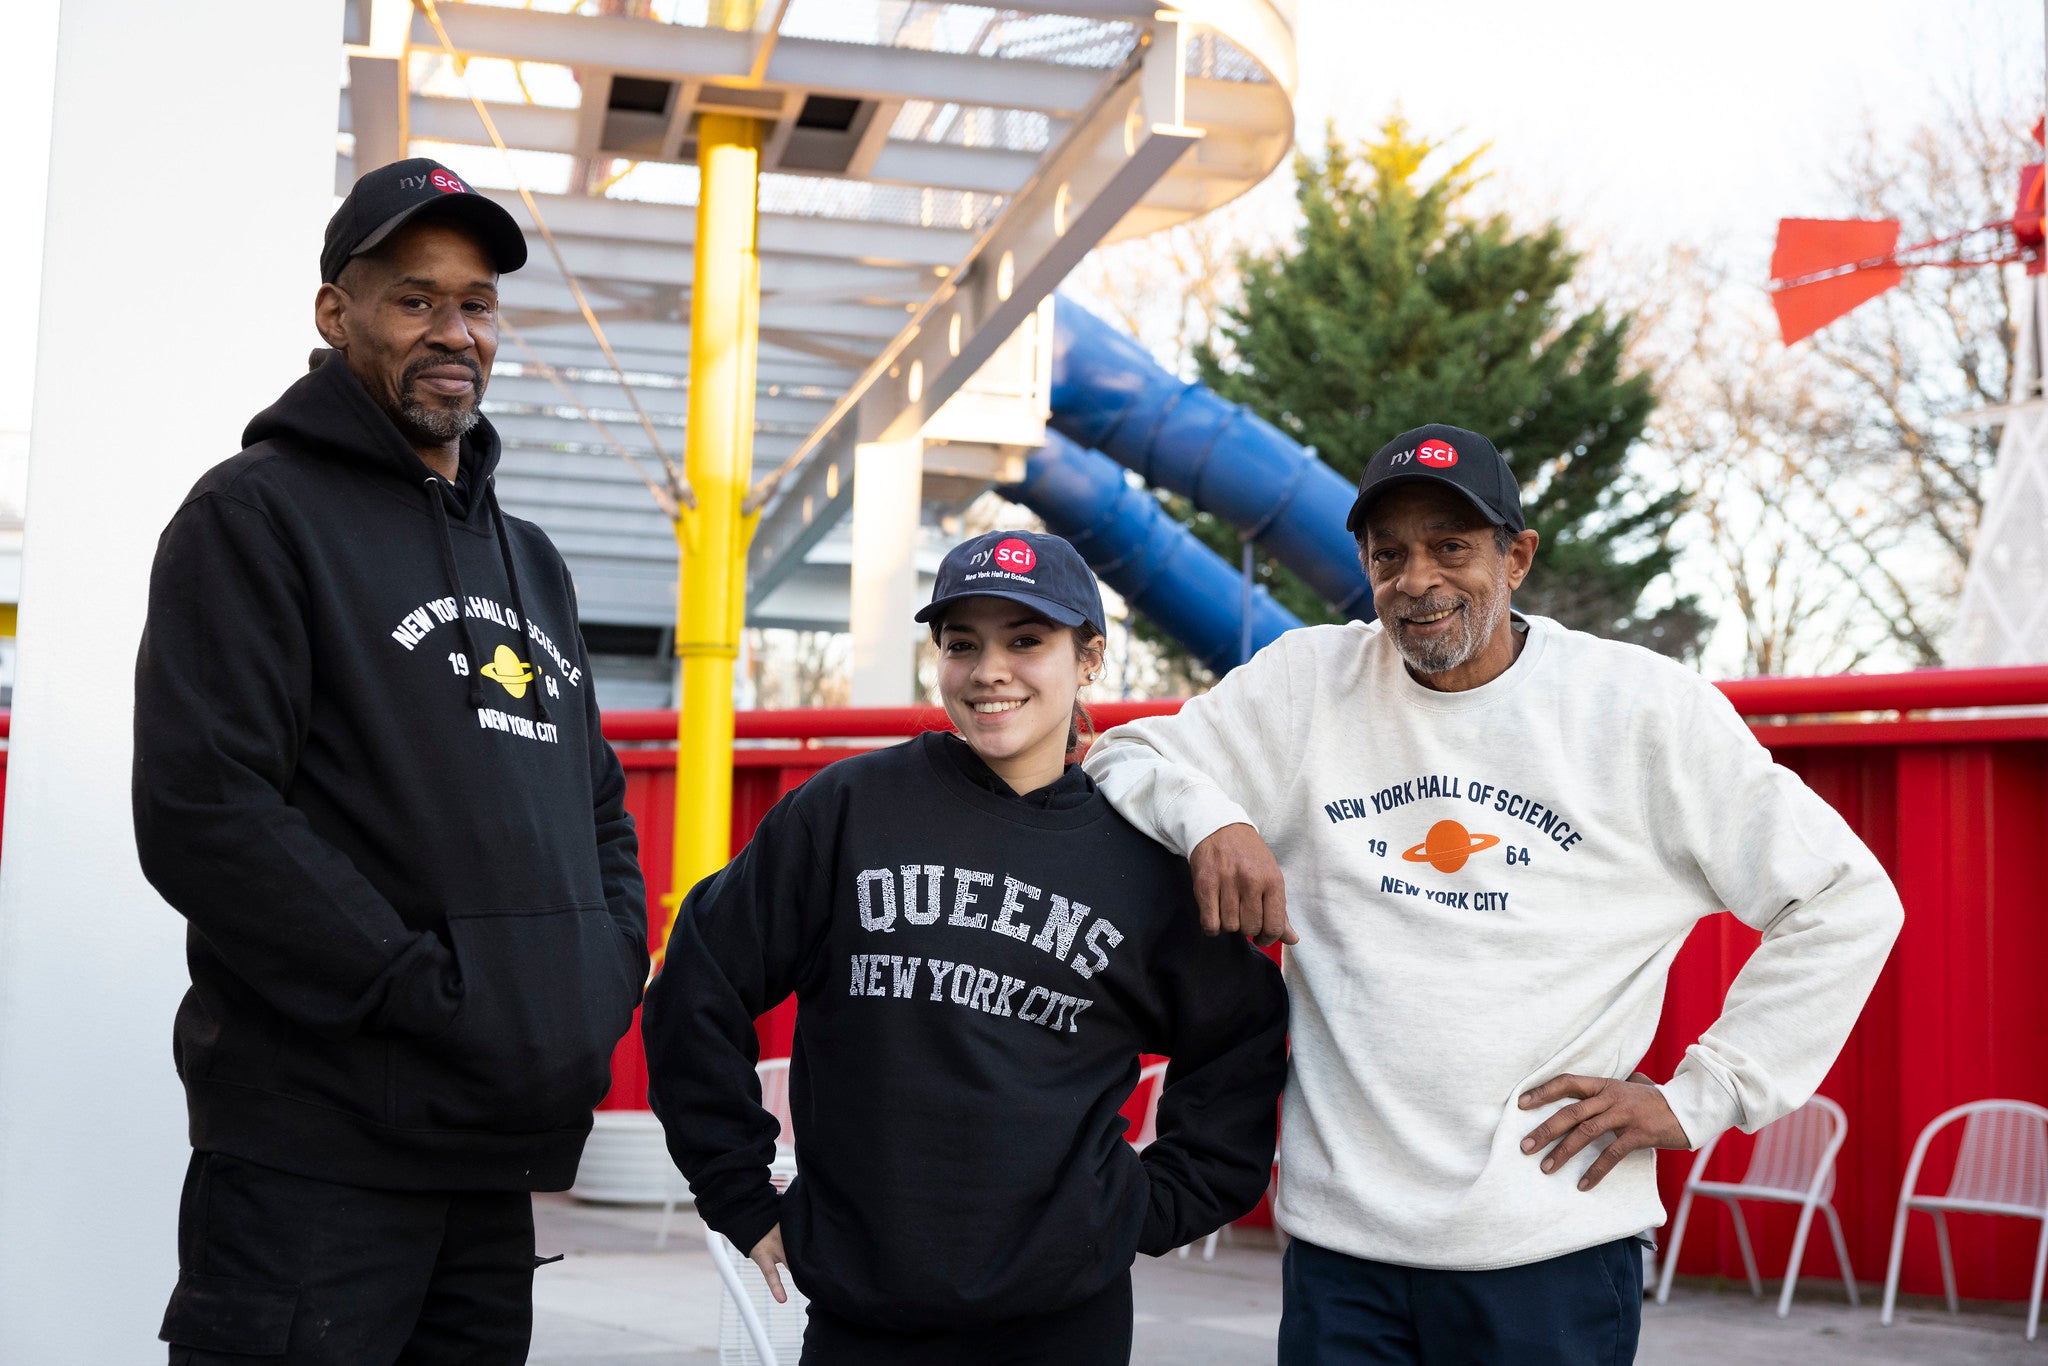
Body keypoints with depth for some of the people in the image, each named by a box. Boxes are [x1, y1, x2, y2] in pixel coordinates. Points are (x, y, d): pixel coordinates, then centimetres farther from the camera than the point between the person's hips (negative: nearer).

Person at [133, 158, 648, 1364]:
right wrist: (427, 992, -16)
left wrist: (610, 980, 8)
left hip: (497, 1152, 7)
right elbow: (202, 814, -14)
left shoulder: (532, 562, 20)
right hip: (318, 1158, -7)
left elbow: (598, 801, 26)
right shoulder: (260, 513, -3)